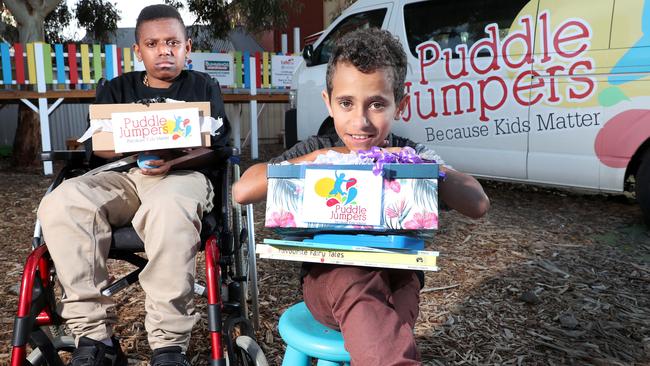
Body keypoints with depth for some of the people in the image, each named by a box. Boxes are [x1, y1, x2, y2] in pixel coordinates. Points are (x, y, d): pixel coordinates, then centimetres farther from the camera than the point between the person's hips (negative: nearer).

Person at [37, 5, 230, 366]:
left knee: (168, 208, -40)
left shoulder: (204, 86, 14)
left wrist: (173, 157, -19)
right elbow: (99, 147, 11)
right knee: (59, 204, -26)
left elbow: (214, 146, 2)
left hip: (185, 174, -3)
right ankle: (95, 336, -22)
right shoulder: (117, 88, 20)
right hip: (125, 176, 4)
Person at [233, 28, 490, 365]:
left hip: (396, 277, 1)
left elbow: (477, 206, -8)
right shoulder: (316, 149, 0)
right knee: (353, 279, -34)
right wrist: (319, 158, -18)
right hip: (327, 277, 0)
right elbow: (242, 192, -12)